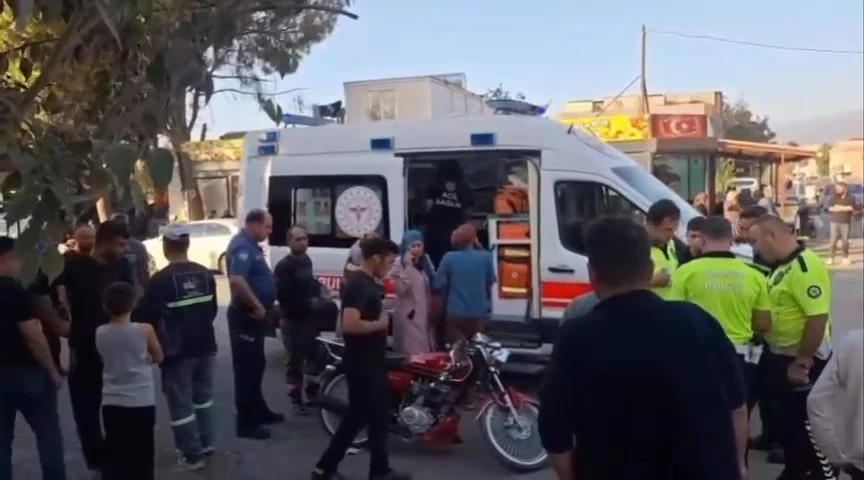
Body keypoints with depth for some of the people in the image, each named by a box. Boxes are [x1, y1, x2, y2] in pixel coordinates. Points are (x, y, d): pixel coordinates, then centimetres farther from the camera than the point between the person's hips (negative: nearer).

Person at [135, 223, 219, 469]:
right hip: (205, 346, 6)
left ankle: (192, 455, 9)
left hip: (177, 351, -6)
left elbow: (146, 316, -13)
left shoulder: (160, 279, -17)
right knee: (203, 396, 22)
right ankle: (206, 442, 30)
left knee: (181, 404, 4)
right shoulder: (205, 274, 2)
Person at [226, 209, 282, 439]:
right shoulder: (242, 246, -20)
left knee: (256, 365, 19)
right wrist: (257, 306, -26)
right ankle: (246, 422, 2)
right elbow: (236, 280, -35)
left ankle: (259, 410, 32)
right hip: (246, 315, -10)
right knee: (247, 368, -4)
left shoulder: (251, 245, 13)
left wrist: (263, 308, 17)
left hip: (254, 315, 10)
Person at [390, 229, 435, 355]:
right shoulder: (399, 264, -10)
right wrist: (409, 267, -22)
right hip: (409, 314, -6)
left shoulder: (426, 260, 7)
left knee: (427, 349, 11)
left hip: (425, 312, 6)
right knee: (412, 351, -4)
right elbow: (400, 289, -22)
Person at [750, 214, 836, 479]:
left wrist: (802, 362, -23)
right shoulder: (782, 266, 7)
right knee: (788, 419, 19)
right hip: (780, 357, 9)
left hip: (804, 361, -9)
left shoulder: (806, 266, -23)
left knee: (808, 423, 3)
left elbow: (818, 317, -28)